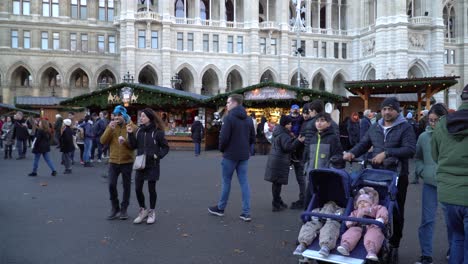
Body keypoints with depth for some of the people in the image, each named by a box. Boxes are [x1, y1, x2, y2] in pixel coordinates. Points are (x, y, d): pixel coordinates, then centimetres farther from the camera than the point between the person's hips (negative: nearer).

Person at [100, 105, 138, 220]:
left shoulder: (132, 127, -5)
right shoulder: (111, 126, 5)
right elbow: (103, 141, -5)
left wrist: (125, 141, -27)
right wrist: (110, 129, -17)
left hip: (127, 161, -2)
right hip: (113, 161, 2)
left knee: (126, 186, 7)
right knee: (111, 185, -1)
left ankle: (124, 209, 21)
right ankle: (115, 208, 18)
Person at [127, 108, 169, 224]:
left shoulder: (157, 131, -9)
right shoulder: (139, 130, 4)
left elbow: (165, 147, -3)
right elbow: (134, 146, 3)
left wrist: (158, 155, -18)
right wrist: (130, 134, -7)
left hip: (152, 165, -4)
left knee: (151, 189, 6)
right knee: (138, 189, 5)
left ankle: (151, 212, 23)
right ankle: (143, 210, 25)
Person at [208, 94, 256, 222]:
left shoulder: (229, 118, -14)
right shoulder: (248, 119, 8)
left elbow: (224, 137, -18)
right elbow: (252, 138, 10)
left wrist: (222, 149, -1)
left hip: (230, 155, -6)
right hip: (244, 155, 6)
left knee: (226, 181, 8)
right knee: (244, 182, 7)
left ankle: (220, 208, 23)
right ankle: (246, 212, 5)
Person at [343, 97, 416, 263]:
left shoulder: (405, 128, -4)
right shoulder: (375, 128, 12)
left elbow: (410, 149, -16)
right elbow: (363, 144, 12)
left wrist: (386, 153, -24)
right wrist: (352, 153, -8)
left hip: (397, 176, -4)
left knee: (396, 213, 8)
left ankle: (394, 246, 23)